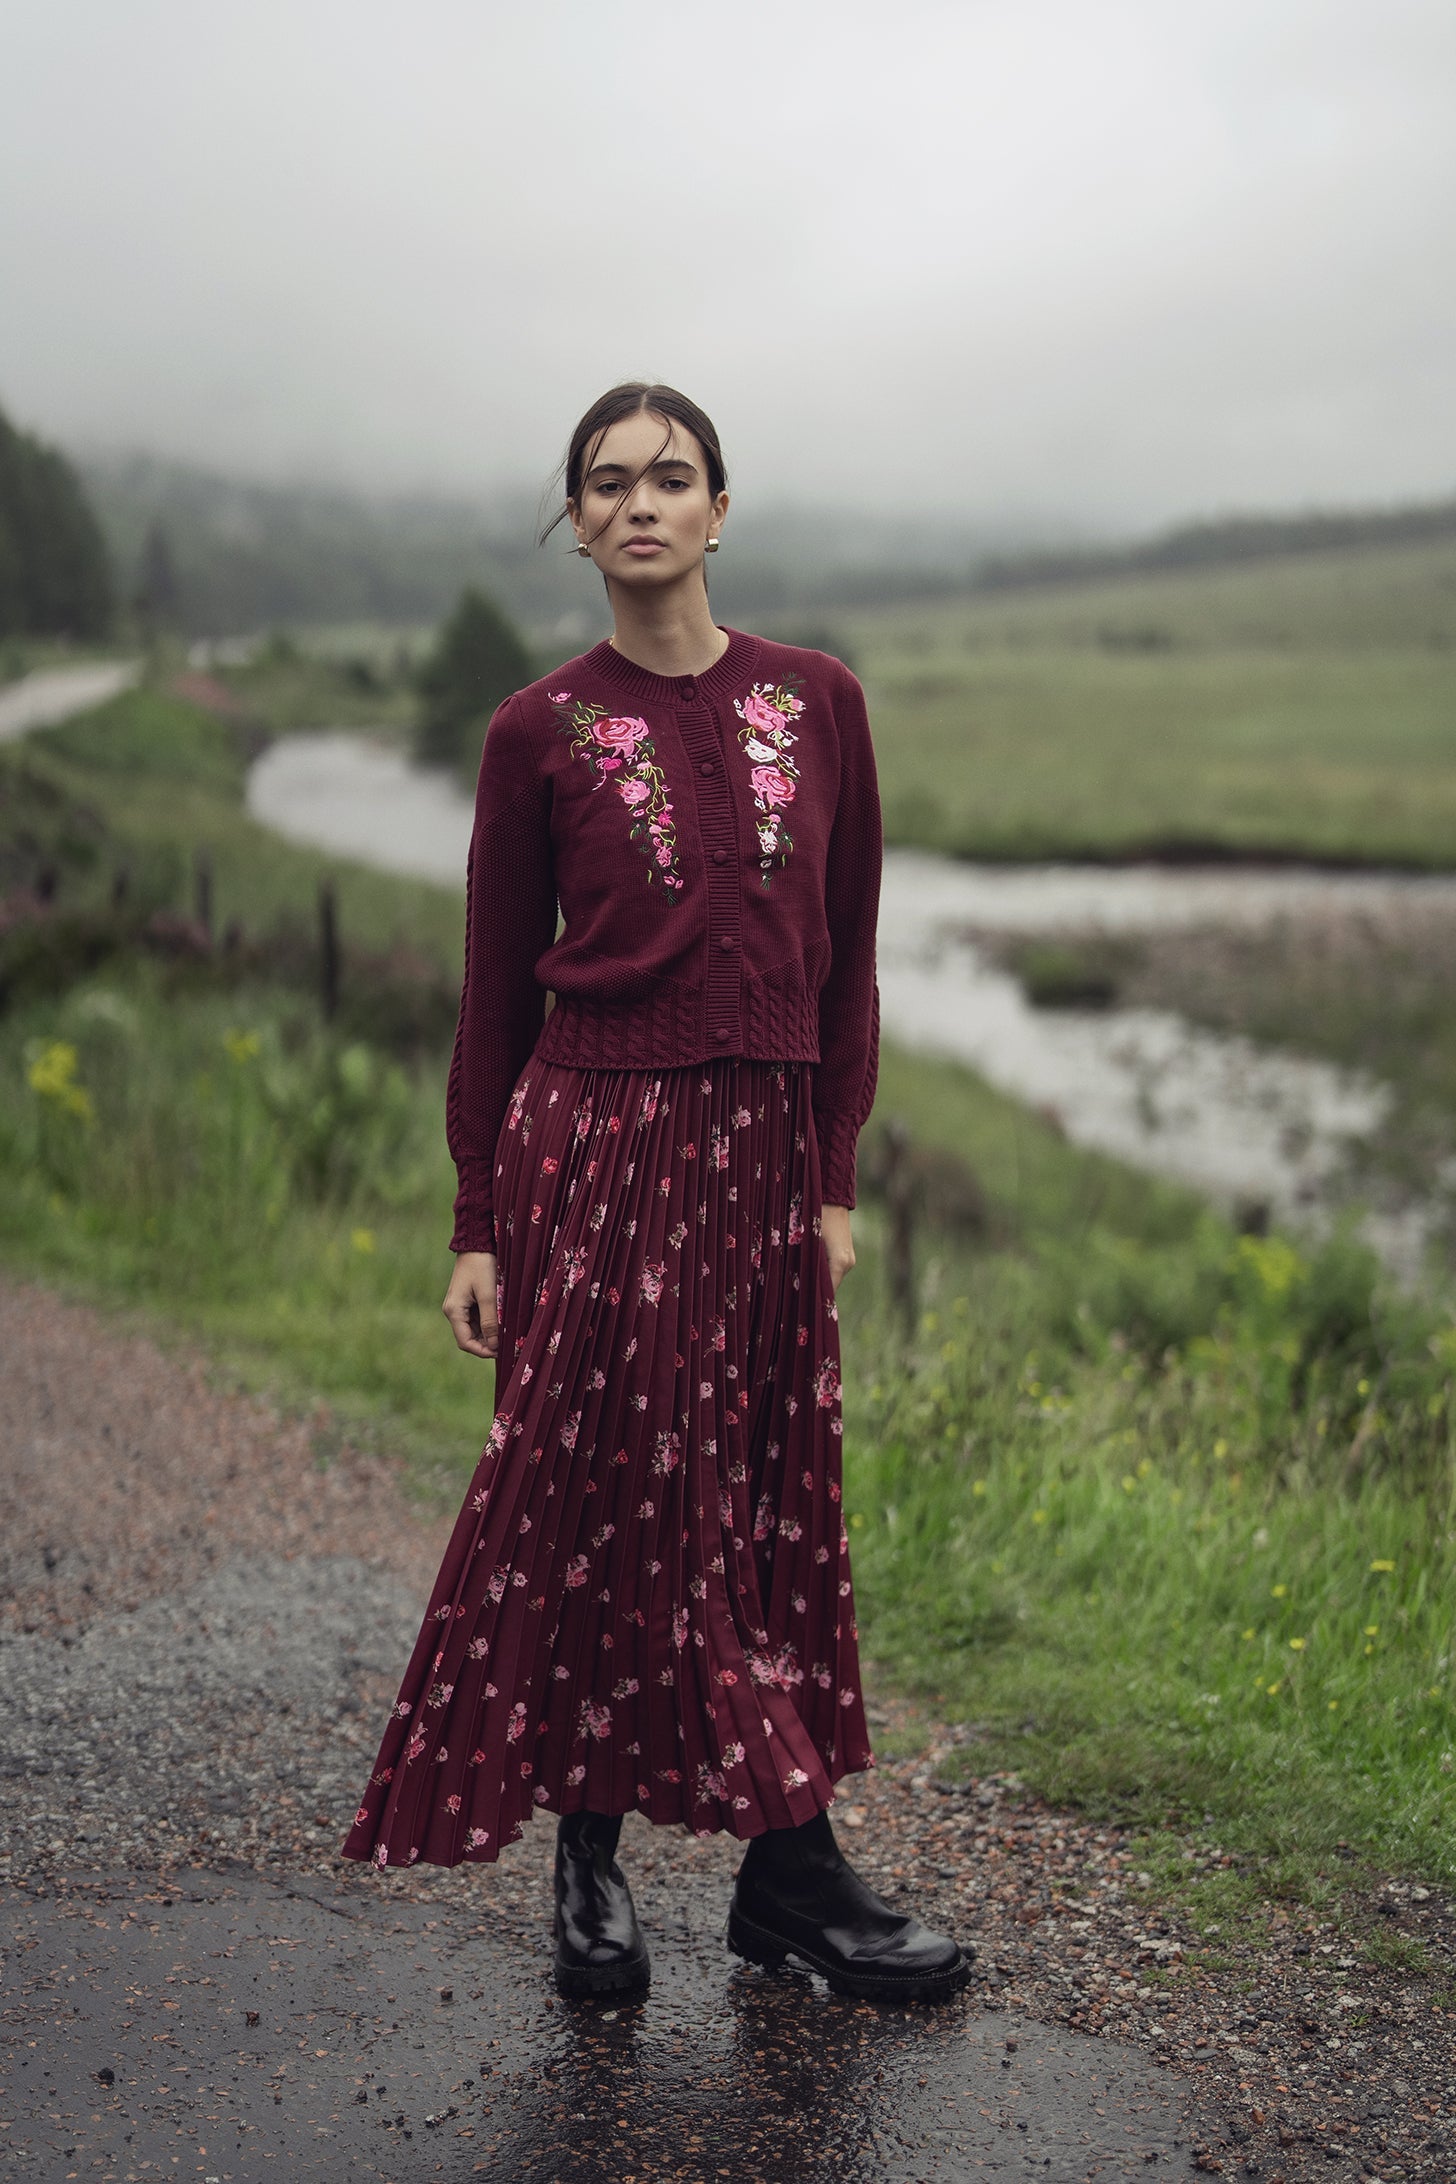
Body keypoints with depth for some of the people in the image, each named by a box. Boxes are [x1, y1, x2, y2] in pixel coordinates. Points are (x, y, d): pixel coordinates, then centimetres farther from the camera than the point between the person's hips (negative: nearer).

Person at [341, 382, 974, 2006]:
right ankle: (588, 1867, 19)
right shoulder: (540, 732, -1)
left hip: (763, 1150, 3)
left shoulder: (817, 702, 5)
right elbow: (496, 990, 2)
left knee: (770, 1504, 8)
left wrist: (833, 1177, 4)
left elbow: (845, 958, 8)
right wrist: (477, 1227, -1)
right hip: (597, 1148, -3)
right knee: (609, 1499, 2)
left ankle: (784, 1879, 19)